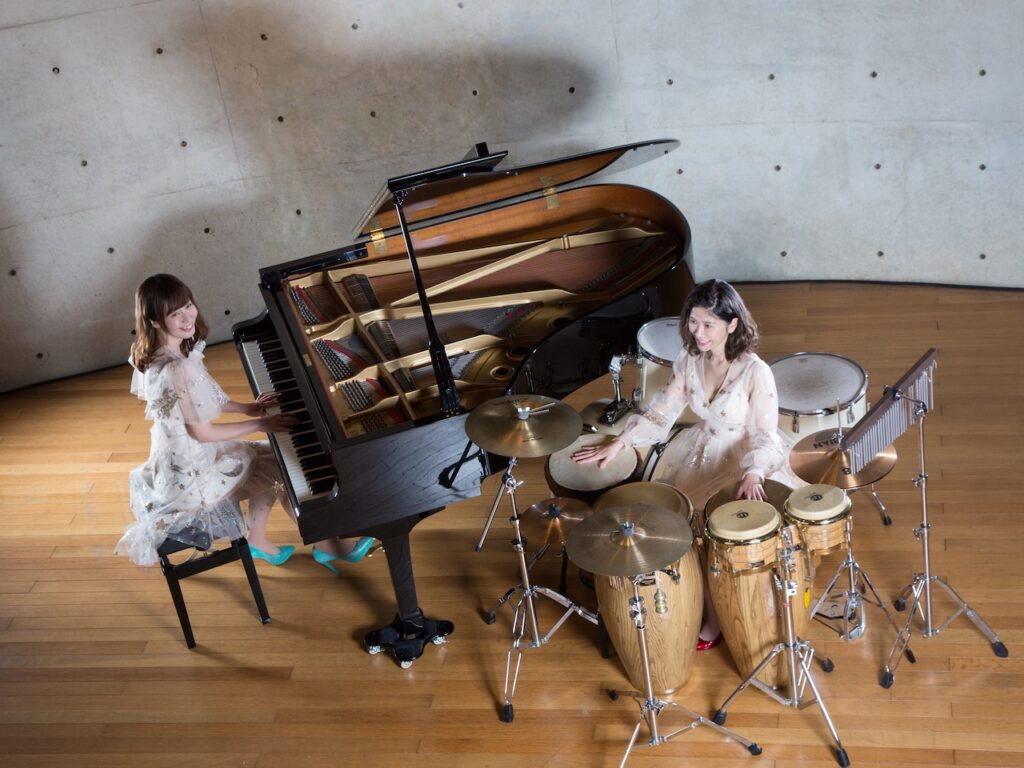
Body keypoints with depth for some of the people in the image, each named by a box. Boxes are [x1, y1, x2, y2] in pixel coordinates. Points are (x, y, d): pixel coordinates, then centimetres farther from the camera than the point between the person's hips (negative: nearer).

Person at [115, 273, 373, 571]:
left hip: (177, 456, 9)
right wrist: (259, 424, -15)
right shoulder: (176, 370, -32)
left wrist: (247, 408, 3)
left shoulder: (157, 356, -3)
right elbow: (202, 433, -25)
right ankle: (325, 546, 21)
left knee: (270, 458, 22)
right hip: (190, 474, -9)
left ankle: (258, 539, 29)